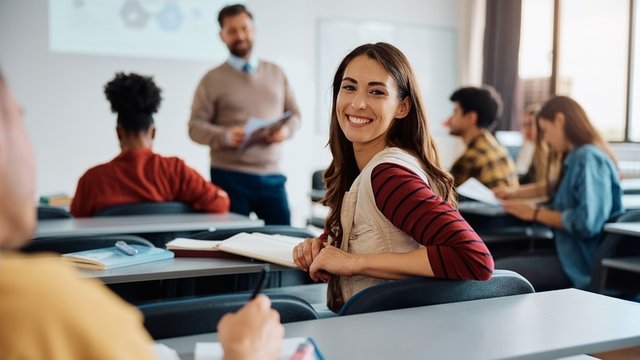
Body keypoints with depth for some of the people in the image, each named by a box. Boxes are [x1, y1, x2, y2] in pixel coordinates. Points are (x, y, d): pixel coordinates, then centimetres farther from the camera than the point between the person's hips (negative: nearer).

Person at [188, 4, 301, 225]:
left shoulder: (276, 73, 13)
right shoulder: (213, 79, 2)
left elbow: (294, 115, 15)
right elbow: (195, 126, -3)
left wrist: (286, 130, -8)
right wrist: (225, 135, -21)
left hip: (271, 175, 3)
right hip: (230, 176, -3)